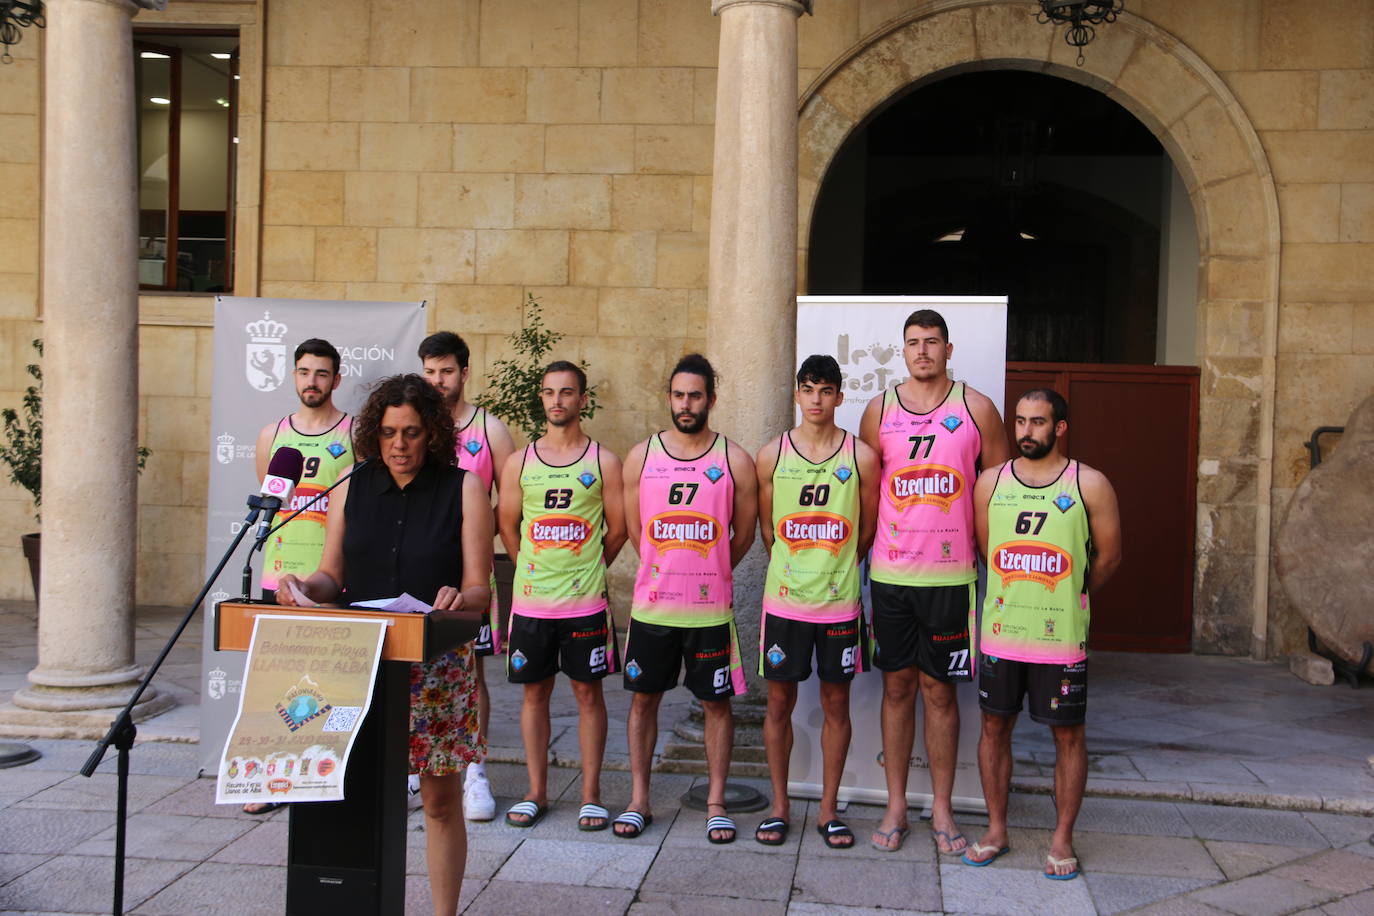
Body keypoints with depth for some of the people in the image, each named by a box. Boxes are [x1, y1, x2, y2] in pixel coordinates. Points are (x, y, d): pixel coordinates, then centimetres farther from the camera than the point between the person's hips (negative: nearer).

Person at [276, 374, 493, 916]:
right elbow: (332, 576, 13)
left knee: (441, 797, 4)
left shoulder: (464, 490, 0)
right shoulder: (351, 490, 9)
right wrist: (305, 588, -9)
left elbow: (478, 588, -3)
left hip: (438, 665, -2)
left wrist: (458, 599, -25)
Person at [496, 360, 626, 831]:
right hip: (530, 600, 2)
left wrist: (585, 569, 7)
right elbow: (507, 527, 12)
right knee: (535, 691, 8)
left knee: (588, 692, 5)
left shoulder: (603, 461, 0)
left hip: (586, 602, -2)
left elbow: (617, 530, 4)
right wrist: (537, 568, 11)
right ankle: (536, 792, 19)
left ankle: (591, 793, 14)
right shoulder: (519, 463, 5)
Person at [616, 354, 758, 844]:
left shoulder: (735, 461, -3)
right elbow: (634, 528, 10)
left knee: (716, 702, 6)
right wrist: (667, 572, 11)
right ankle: (639, 800, 22)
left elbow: (743, 534, 6)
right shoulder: (641, 456, 2)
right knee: (644, 698, 9)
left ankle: (716, 803, 19)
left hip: (711, 608, -1)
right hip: (651, 605, 2)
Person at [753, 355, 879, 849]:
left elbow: (868, 529, 7)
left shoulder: (861, 456, -2)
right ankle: (779, 805, 20)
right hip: (784, 600, 0)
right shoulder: (772, 455, 0)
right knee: (779, 701, 6)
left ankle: (828, 809, 20)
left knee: (836, 702, 7)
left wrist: (835, 569, 11)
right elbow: (766, 527, 10)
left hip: (840, 603, 0)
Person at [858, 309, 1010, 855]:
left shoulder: (976, 409, 1)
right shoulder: (880, 410, 5)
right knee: (897, 686, 8)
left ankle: (942, 810, 17)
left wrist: (979, 543, 3)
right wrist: (869, 548, 5)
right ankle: (895, 806, 19)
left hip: (950, 576, -1)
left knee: (939, 689, 5)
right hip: (890, 574, 1)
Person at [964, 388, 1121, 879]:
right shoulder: (990, 482, 4)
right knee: (995, 727, 10)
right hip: (1000, 632, 3)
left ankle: (1062, 839, 20)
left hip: (1062, 637, -2)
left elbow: (1108, 556, 5)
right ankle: (996, 829, 24)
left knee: (1068, 734, 6)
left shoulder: (1089, 485, -4)